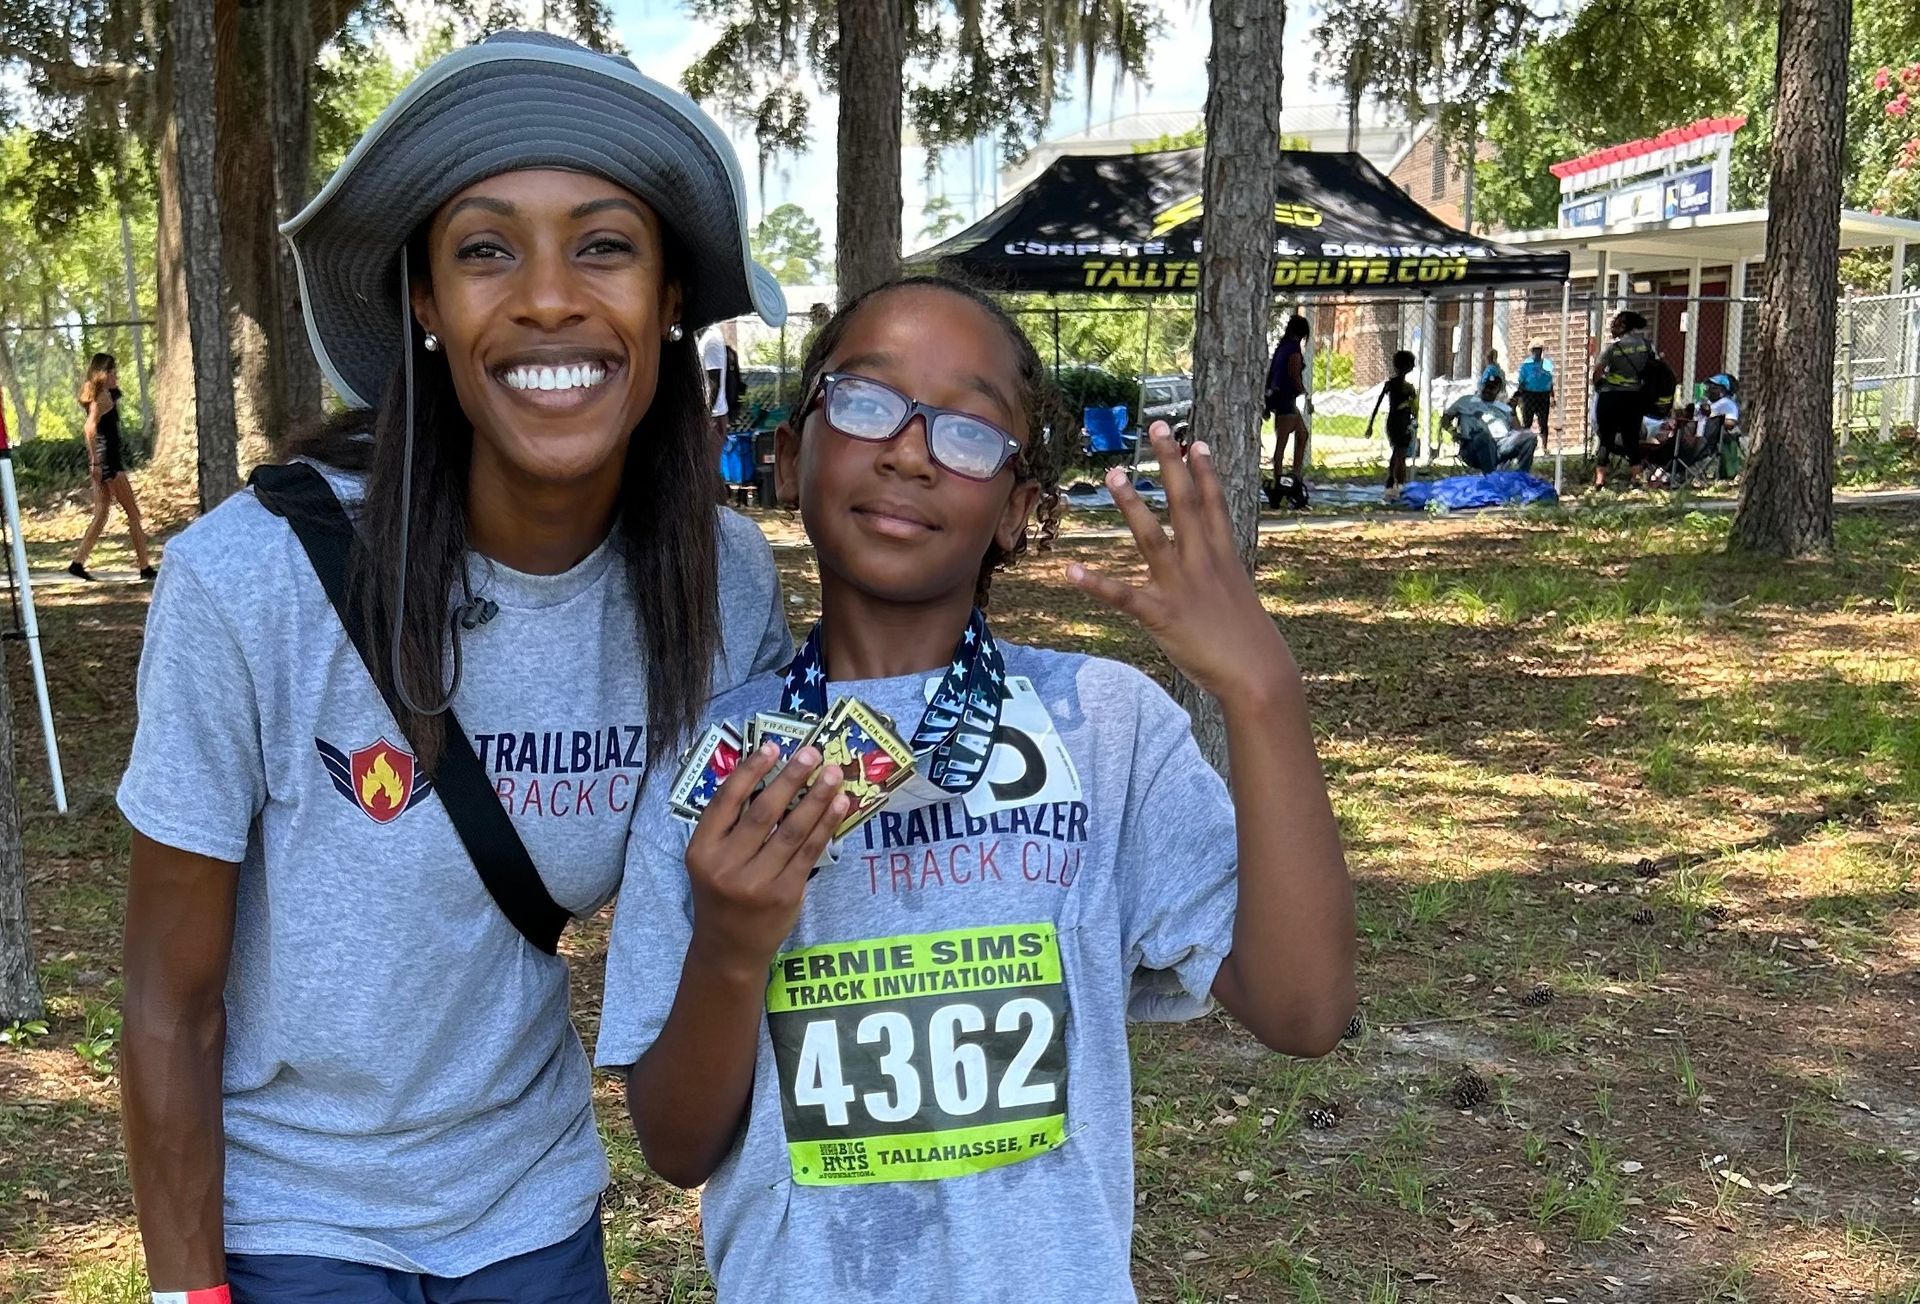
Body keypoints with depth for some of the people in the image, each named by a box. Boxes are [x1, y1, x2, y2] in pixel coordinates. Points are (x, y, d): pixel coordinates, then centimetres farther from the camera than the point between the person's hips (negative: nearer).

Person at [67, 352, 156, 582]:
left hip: (102, 461, 10)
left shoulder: (105, 395, 14)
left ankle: (78, 562, 10)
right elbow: (90, 427, -24)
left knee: (101, 514, 12)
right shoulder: (103, 395, -13)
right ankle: (145, 567, -3)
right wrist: (95, 462, -26)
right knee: (133, 513, -4)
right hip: (107, 459, -10)